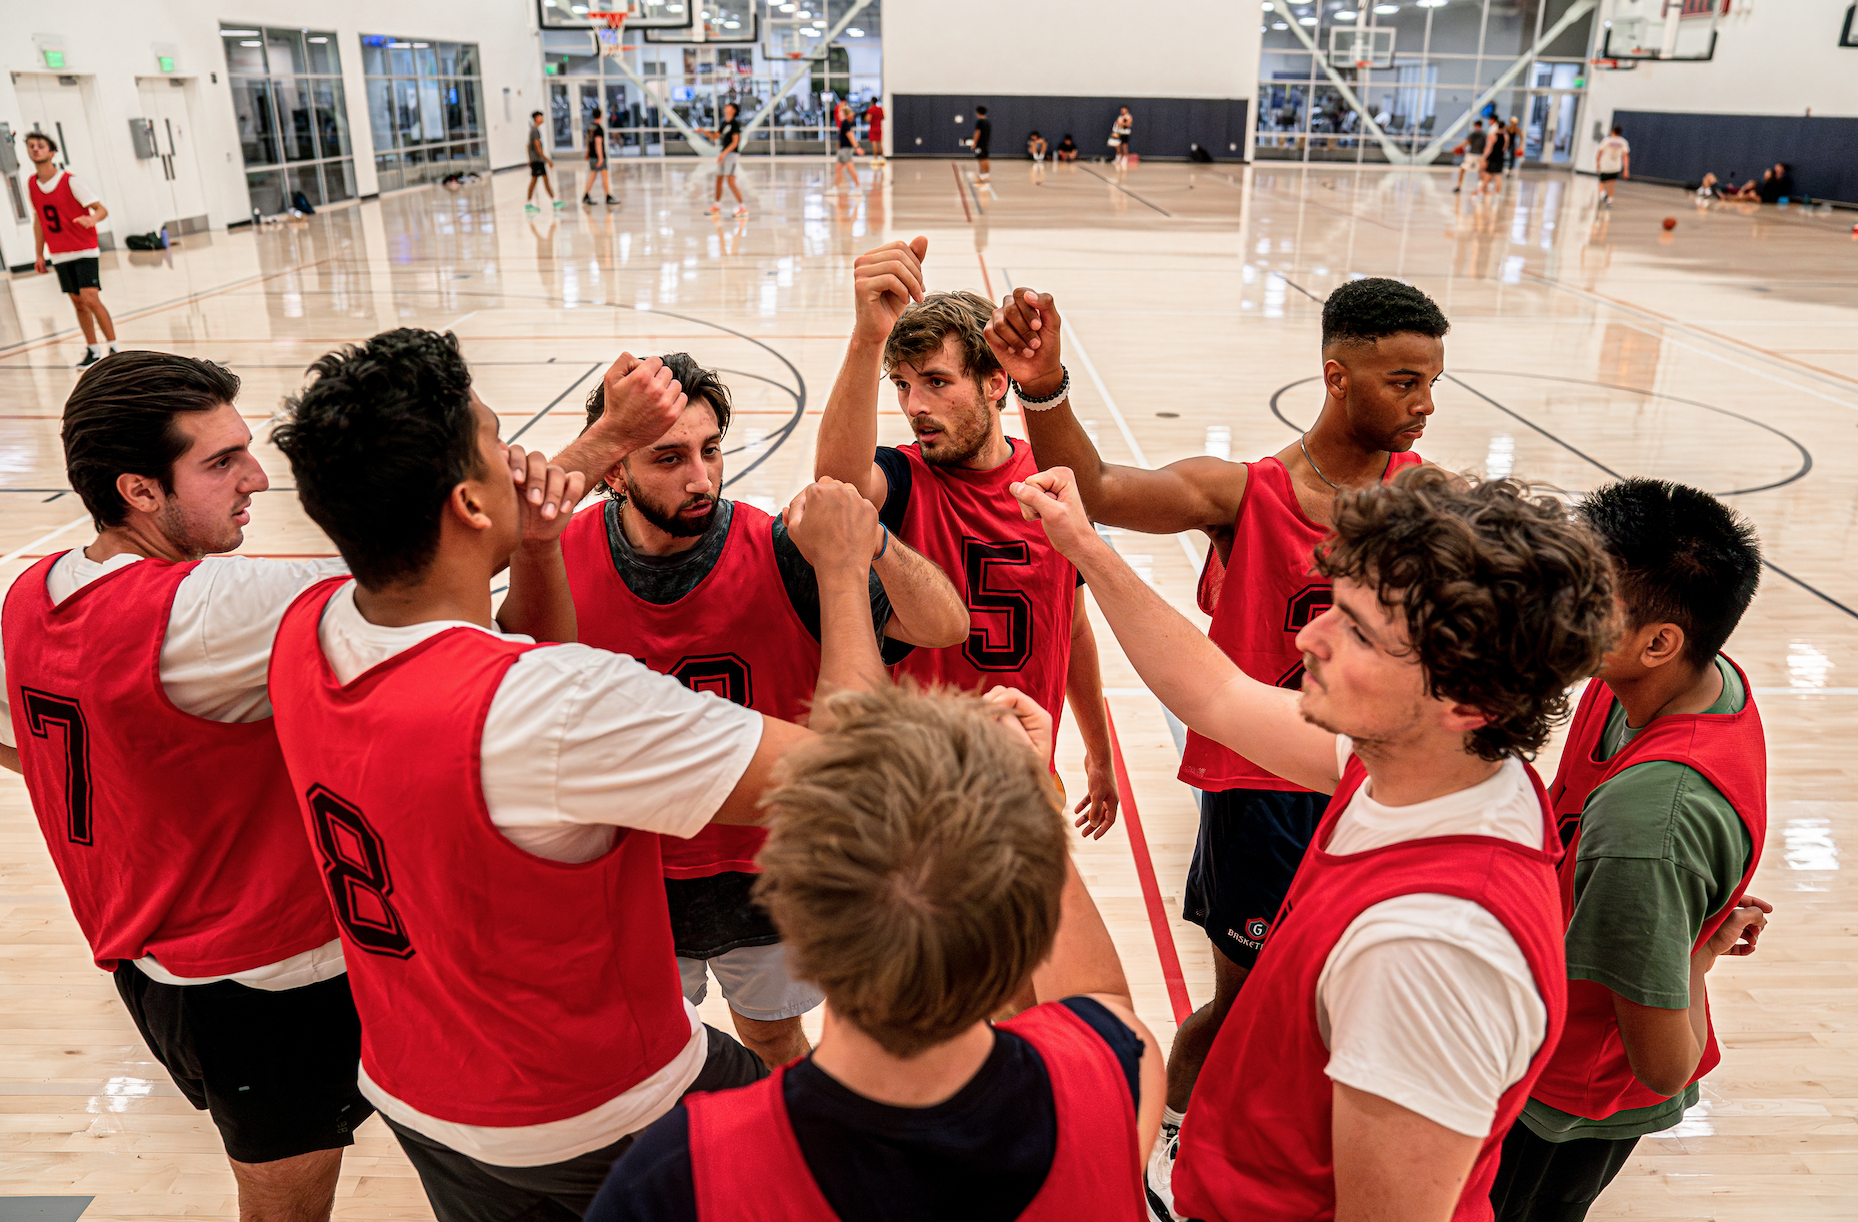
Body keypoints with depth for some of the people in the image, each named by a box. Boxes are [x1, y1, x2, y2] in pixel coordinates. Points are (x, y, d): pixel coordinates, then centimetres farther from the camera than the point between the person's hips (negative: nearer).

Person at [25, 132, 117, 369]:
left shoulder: (69, 181, -11)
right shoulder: (31, 185, 5)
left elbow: (102, 209, -16)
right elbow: (38, 220, 15)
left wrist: (92, 219, -40)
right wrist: (39, 255, 15)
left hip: (84, 251, -5)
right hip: (59, 255, 5)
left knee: (90, 299, -15)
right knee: (78, 303, 6)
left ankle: (113, 348, -8)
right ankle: (93, 350, 12)